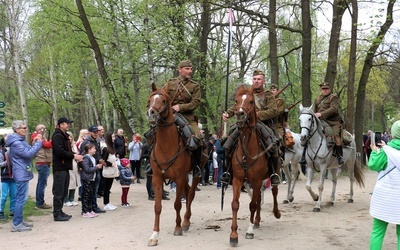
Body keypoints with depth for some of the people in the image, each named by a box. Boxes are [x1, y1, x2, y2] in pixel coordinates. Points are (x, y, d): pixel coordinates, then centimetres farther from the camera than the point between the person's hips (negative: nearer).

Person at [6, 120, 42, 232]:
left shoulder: (20, 141, 15)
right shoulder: (16, 143, -17)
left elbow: (29, 152, 18)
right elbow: (29, 154, -24)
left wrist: (33, 144, 3)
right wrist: (38, 142, -19)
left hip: (23, 174, 11)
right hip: (21, 174, -11)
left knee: (21, 198, 16)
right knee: (21, 199, -8)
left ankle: (20, 220, 24)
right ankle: (16, 224, -4)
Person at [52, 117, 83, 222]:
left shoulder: (65, 136, 20)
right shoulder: (57, 136, -12)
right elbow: (60, 151, -21)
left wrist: (75, 155, 3)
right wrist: (73, 156, -16)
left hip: (65, 167, 10)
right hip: (59, 167, -10)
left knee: (63, 192, 15)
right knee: (58, 192, -4)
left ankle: (59, 211, 23)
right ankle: (57, 214, 1)